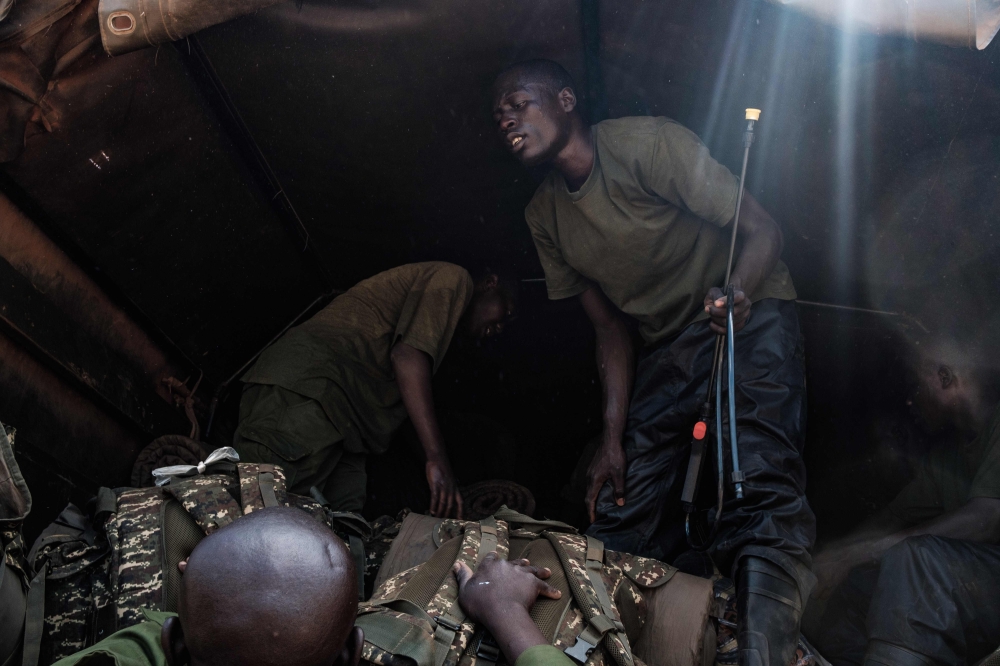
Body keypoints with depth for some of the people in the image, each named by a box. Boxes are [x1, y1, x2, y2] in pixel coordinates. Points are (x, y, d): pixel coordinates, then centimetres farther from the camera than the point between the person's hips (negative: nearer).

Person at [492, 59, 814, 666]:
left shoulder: (649, 144, -15)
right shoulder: (545, 217, 4)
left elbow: (763, 230, -15)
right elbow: (611, 325, 7)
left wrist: (734, 295, -37)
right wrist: (614, 437, -2)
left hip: (753, 314, -6)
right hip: (669, 342, 6)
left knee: (762, 489, -26)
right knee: (621, 515, -3)